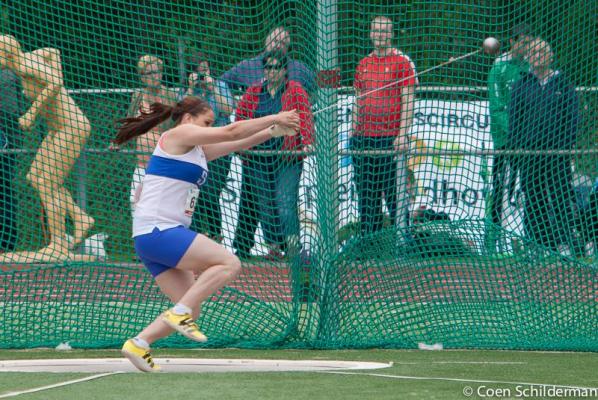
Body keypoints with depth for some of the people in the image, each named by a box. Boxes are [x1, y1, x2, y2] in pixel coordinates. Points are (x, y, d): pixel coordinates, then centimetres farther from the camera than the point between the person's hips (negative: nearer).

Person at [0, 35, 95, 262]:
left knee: (47, 185, -10)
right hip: (59, 130, 10)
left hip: (72, 129, -10)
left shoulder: (26, 65, -19)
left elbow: (55, 82, -35)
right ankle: (80, 218, 11)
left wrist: (32, 112, -31)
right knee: (35, 178, 12)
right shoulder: (28, 58, 8)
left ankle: (59, 248, -8)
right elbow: (54, 52, 27)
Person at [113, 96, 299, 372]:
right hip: (156, 231, -10)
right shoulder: (178, 134, -3)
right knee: (229, 263, -17)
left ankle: (138, 344, 3)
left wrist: (272, 131, 12)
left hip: (164, 234, 10)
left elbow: (237, 143, 24)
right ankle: (180, 313, -19)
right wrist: (274, 119, 0)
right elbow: (230, 133, -7)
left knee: (190, 309, 6)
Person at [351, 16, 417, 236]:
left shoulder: (402, 62, -1)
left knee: (395, 193, -8)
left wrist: (402, 134, -15)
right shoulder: (363, 64, 16)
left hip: (391, 138, -6)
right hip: (363, 139, 6)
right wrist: (353, 134, 13)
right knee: (366, 194, 7)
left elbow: (408, 101, -6)